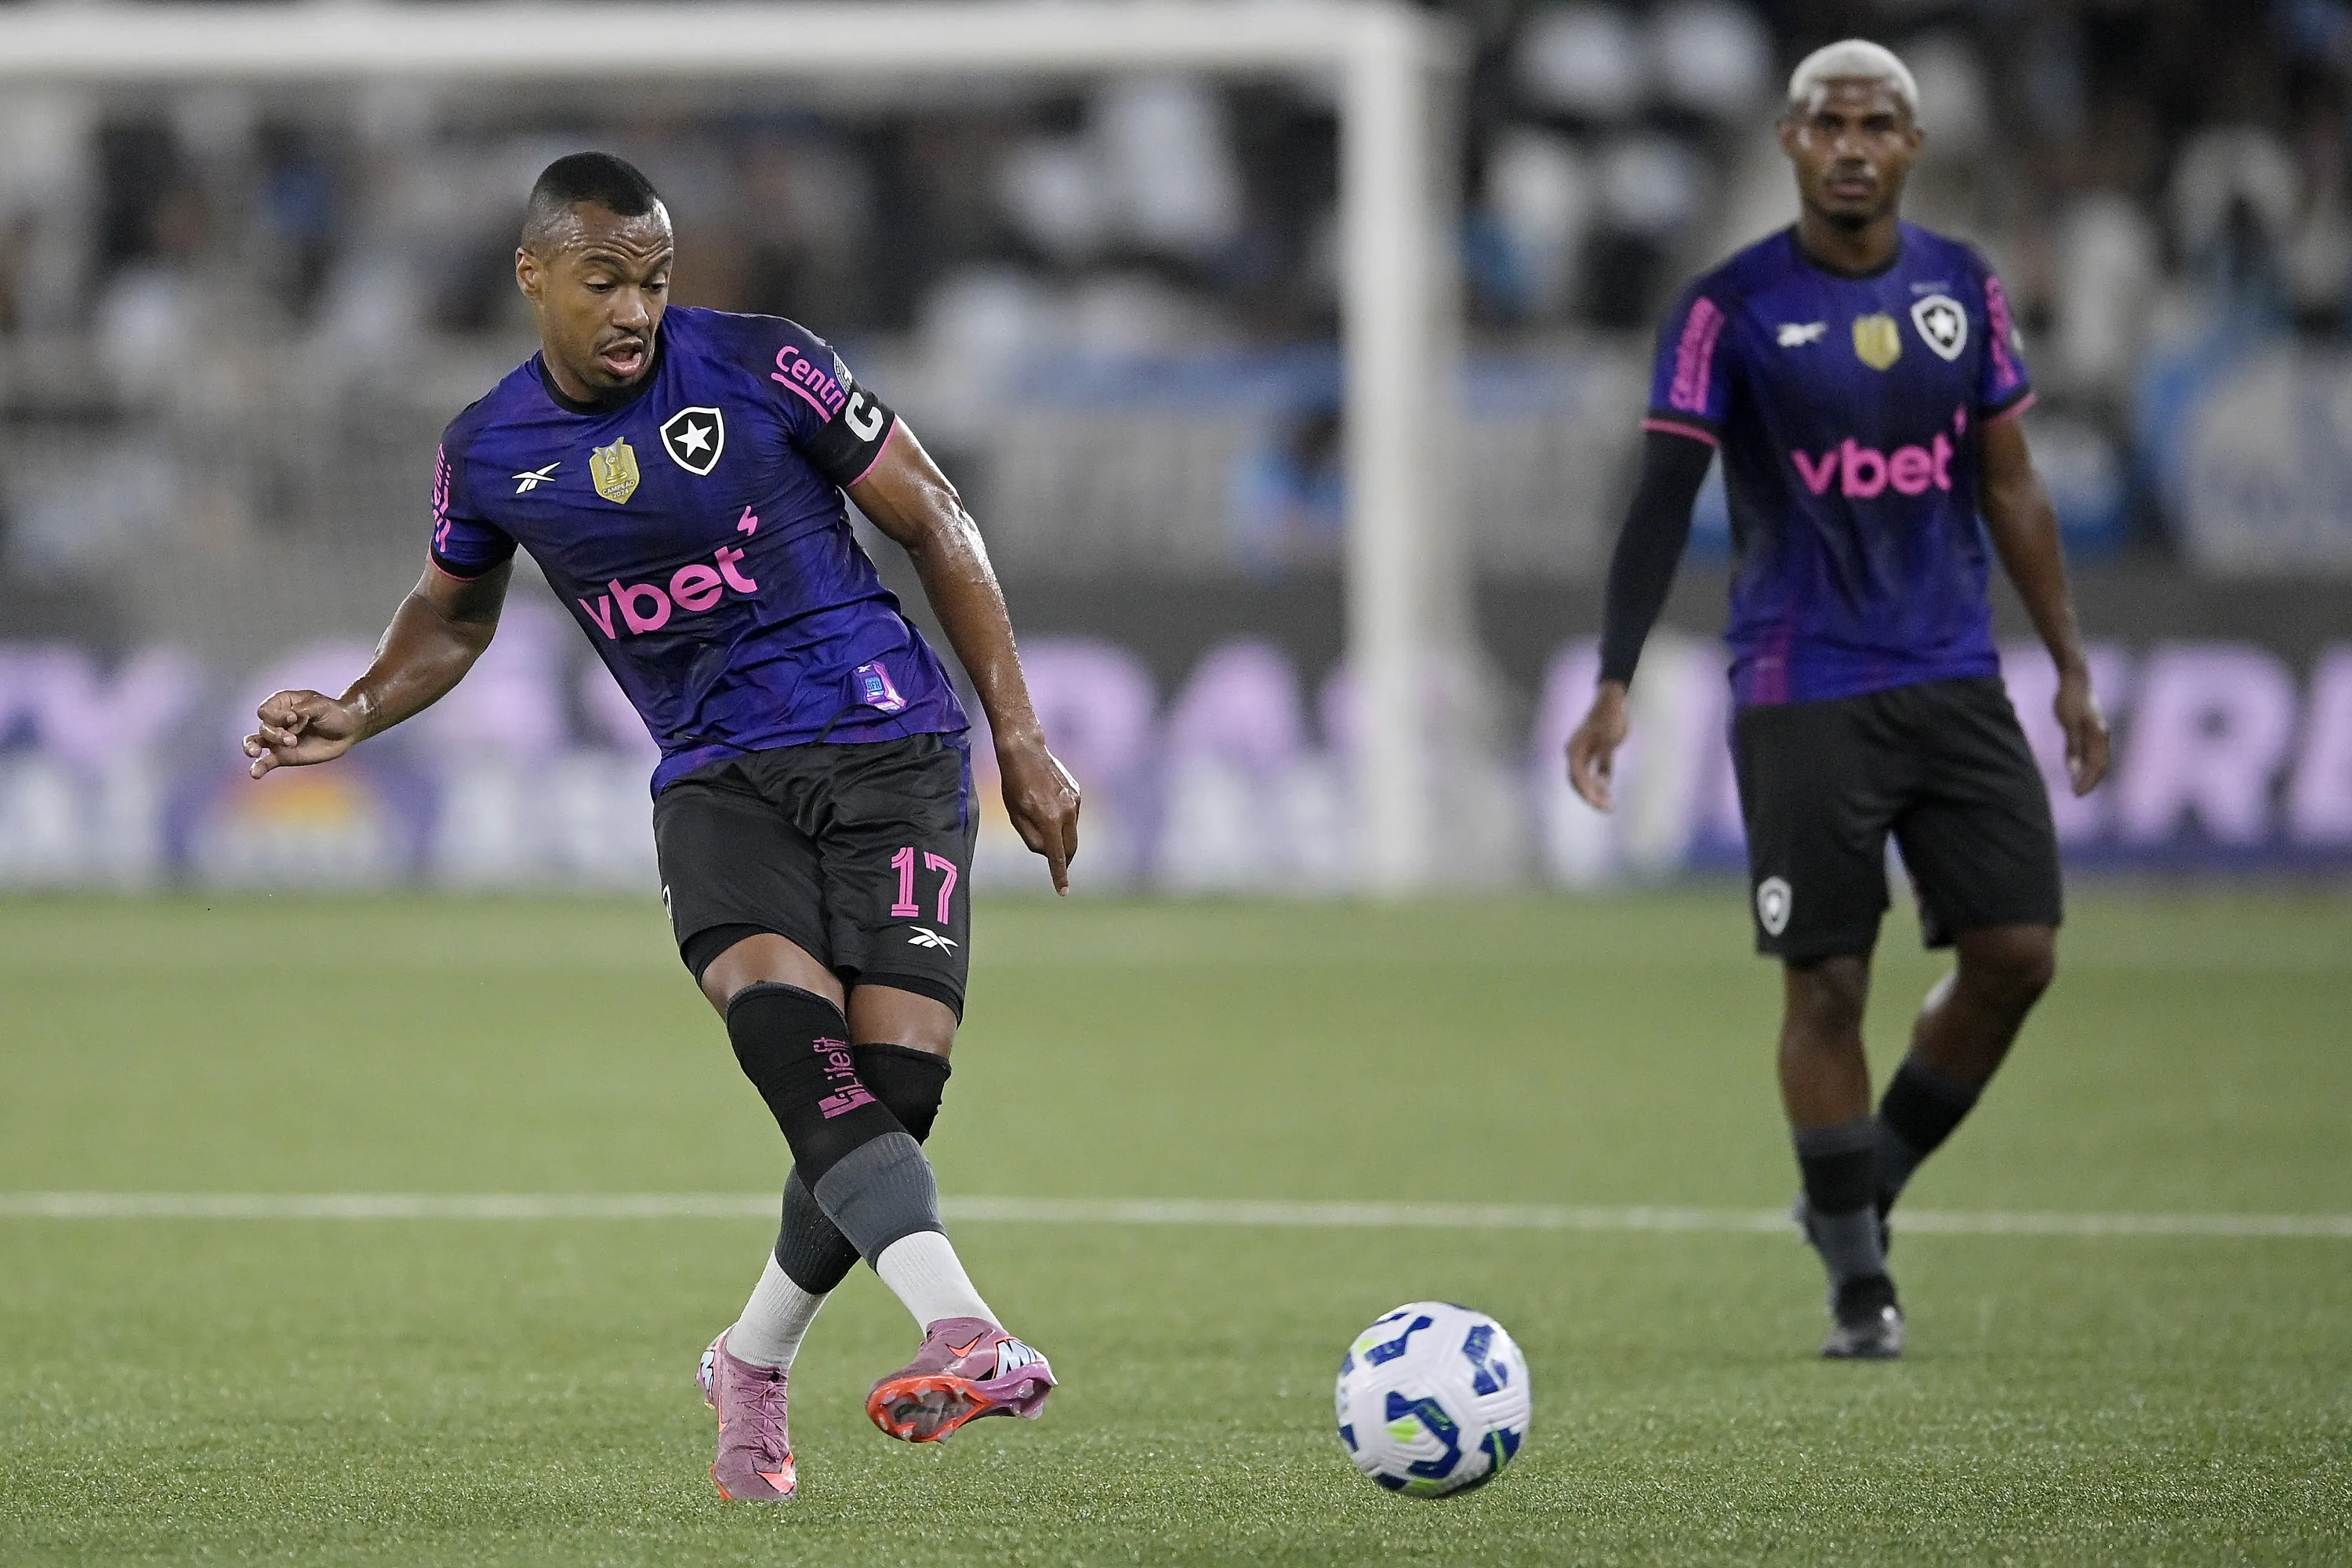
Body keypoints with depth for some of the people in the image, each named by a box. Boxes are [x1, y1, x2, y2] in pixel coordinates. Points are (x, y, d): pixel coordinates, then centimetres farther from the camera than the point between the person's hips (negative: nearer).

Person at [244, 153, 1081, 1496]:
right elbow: (454, 618, 25)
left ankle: (754, 1366, 14)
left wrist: (1020, 736, 0)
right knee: (791, 1031, -28)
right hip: (717, 775, 2)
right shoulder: (489, 453, 4)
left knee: (894, 1087, -13)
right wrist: (358, 714, 4)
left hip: (890, 748, -1)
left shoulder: (761, 368, -5)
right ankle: (969, 1340, -44)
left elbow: (936, 525, 2)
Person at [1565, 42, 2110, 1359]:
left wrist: (2074, 671, 13)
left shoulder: (1965, 289, 7)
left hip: (1956, 679, 4)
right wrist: (1616, 683, -18)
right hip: (1804, 694, -4)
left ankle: (1867, 1191, 18)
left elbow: (2010, 485, 15)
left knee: (2019, 951, -4)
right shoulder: (1731, 308, -6)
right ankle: (1859, 1278, 8)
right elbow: (1665, 499, -9)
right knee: (1828, 982, -4)